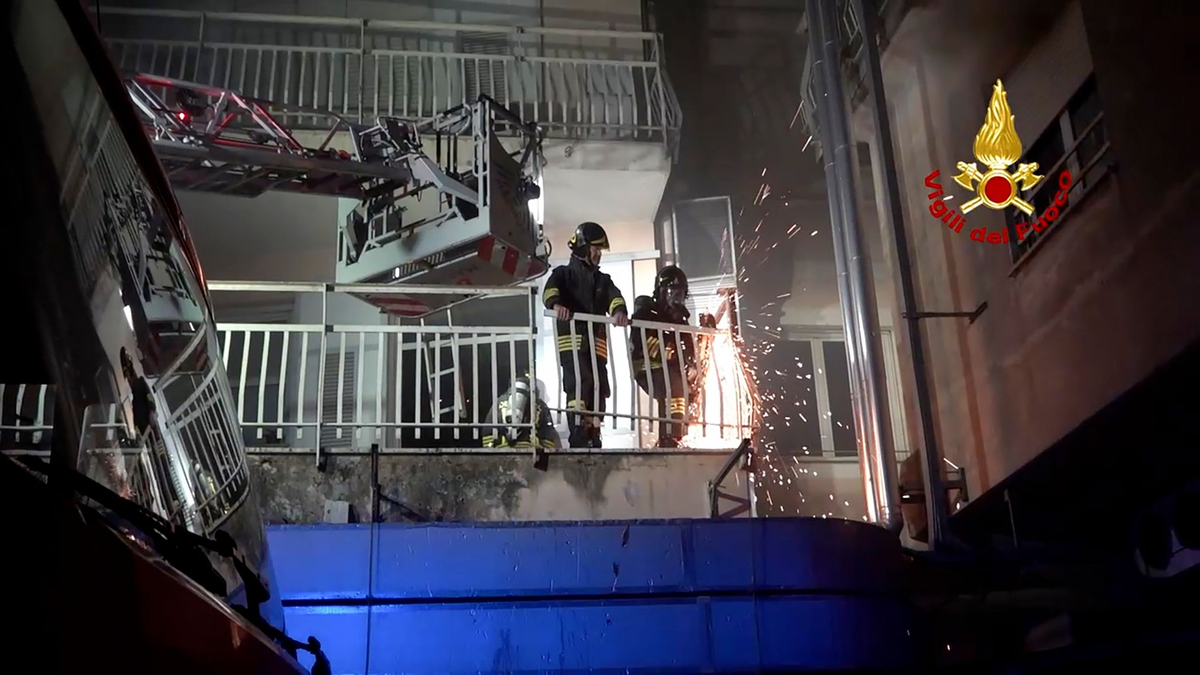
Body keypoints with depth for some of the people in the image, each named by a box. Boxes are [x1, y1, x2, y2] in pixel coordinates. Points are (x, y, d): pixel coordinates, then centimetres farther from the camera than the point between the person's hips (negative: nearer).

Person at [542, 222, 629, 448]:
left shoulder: (603, 279, 26)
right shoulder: (564, 273, 13)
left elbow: (614, 296, 5)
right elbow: (550, 289, -10)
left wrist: (619, 310, -21)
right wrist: (556, 304, -35)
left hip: (596, 342, 5)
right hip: (572, 338, -5)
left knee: (597, 391, 3)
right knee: (579, 383, -22)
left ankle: (593, 439, 11)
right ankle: (578, 439, -25)